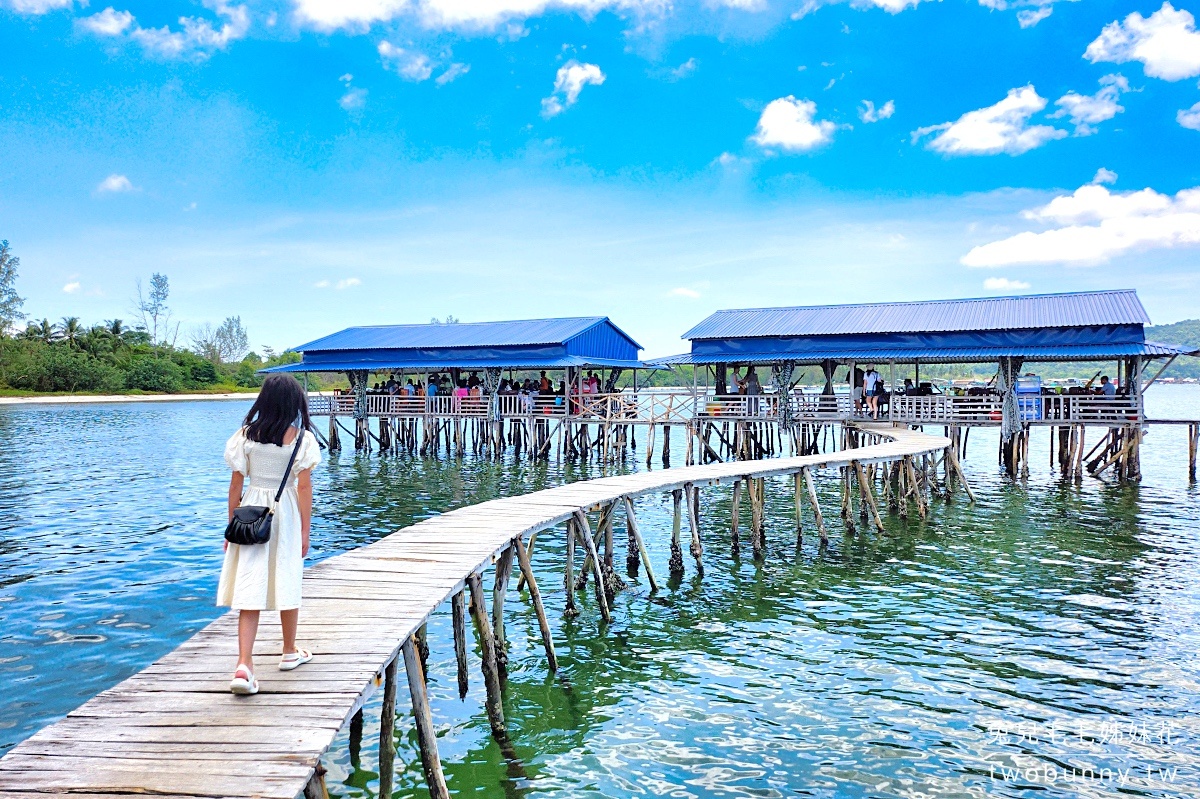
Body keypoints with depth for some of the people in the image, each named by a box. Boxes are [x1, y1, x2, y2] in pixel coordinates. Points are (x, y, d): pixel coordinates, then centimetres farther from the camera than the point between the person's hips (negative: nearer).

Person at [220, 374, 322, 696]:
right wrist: (305, 531, -1)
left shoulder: (246, 435, -2)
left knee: (249, 586, 0)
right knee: (287, 583, 14)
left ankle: (244, 664, -11)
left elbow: (236, 483, 1)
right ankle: (290, 653, 31)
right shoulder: (301, 438, -6)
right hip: (286, 513, -1)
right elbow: (304, 486, -7)